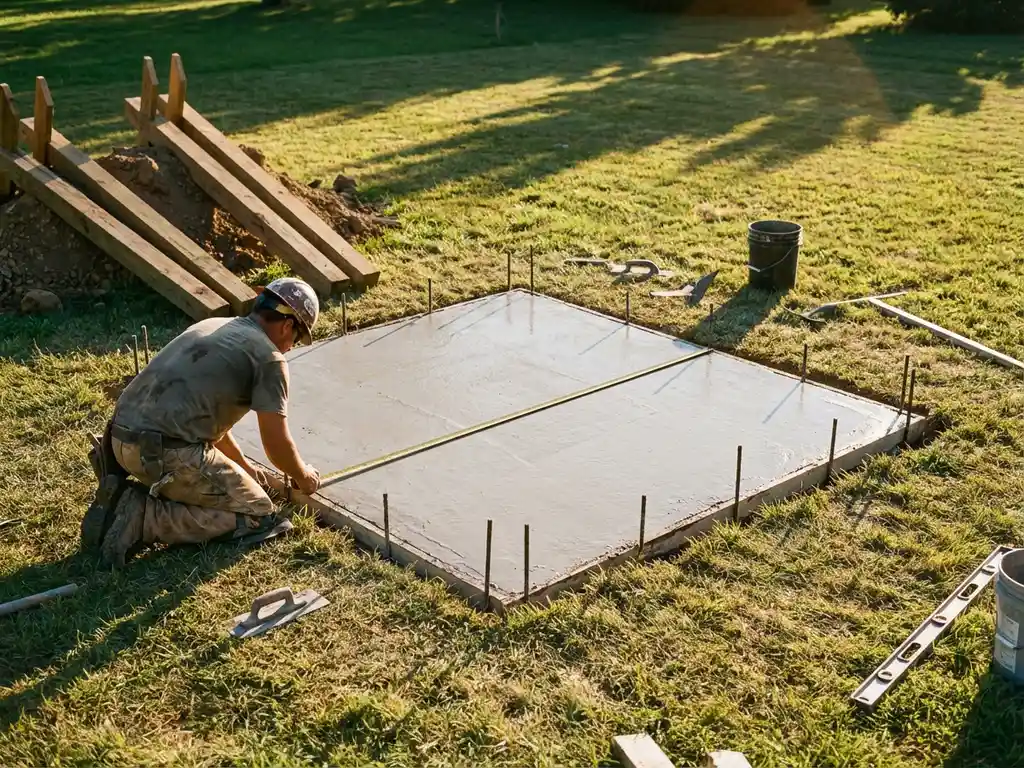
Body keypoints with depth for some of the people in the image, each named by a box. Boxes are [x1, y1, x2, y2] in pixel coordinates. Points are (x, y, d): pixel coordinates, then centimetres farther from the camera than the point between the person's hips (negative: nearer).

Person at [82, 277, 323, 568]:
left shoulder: (210, 326, 24)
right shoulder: (269, 357, -2)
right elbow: (277, 445, -1)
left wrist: (244, 465, 42)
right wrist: (304, 476, 21)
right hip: (167, 453, -9)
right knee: (257, 515, 4)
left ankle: (124, 498, 10)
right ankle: (143, 518, -8)